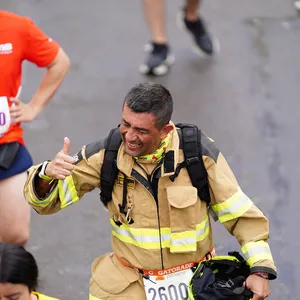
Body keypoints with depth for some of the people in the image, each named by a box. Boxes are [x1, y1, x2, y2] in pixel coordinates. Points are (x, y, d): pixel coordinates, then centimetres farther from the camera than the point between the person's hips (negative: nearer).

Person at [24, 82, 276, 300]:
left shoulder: (199, 153, -13)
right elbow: (46, 200, -6)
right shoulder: (106, 155, -10)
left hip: (193, 279, 0)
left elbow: (240, 214, -4)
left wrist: (260, 269, -11)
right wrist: (47, 175, -29)